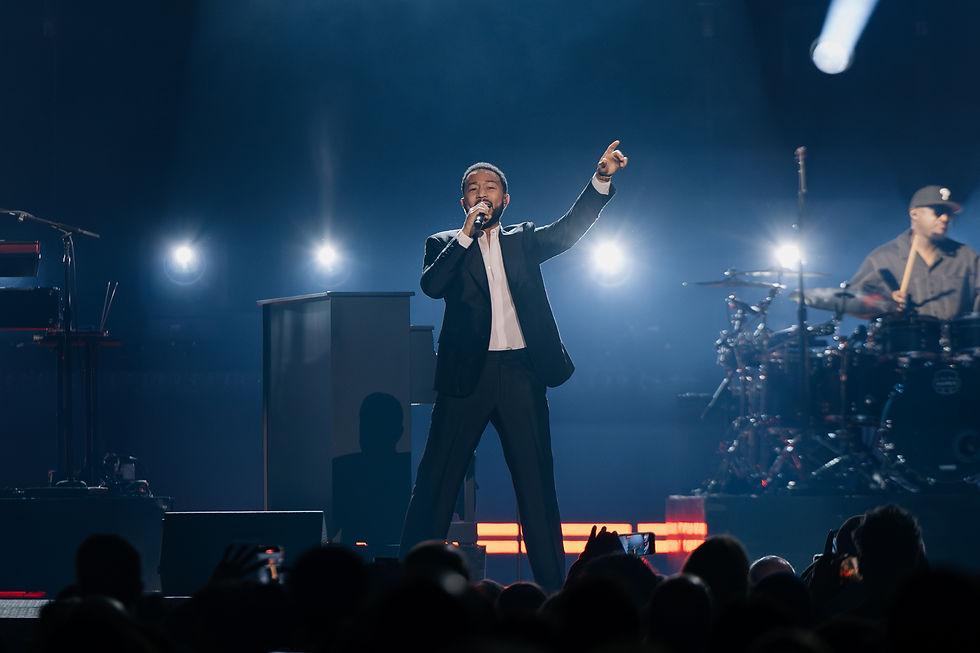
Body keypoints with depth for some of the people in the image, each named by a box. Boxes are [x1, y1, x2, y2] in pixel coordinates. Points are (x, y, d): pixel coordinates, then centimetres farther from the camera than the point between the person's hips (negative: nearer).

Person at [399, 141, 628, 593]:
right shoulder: (445, 245, 10)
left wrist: (601, 179, -13)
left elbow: (569, 229, 1)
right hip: (467, 374, -2)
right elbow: (432, 284, -8)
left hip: (520, 373, 2)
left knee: (537, 483, 3)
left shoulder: (523, 241, 16)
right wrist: (468, 233, -12)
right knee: (436, 480, -2)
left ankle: (554, 586, 6)